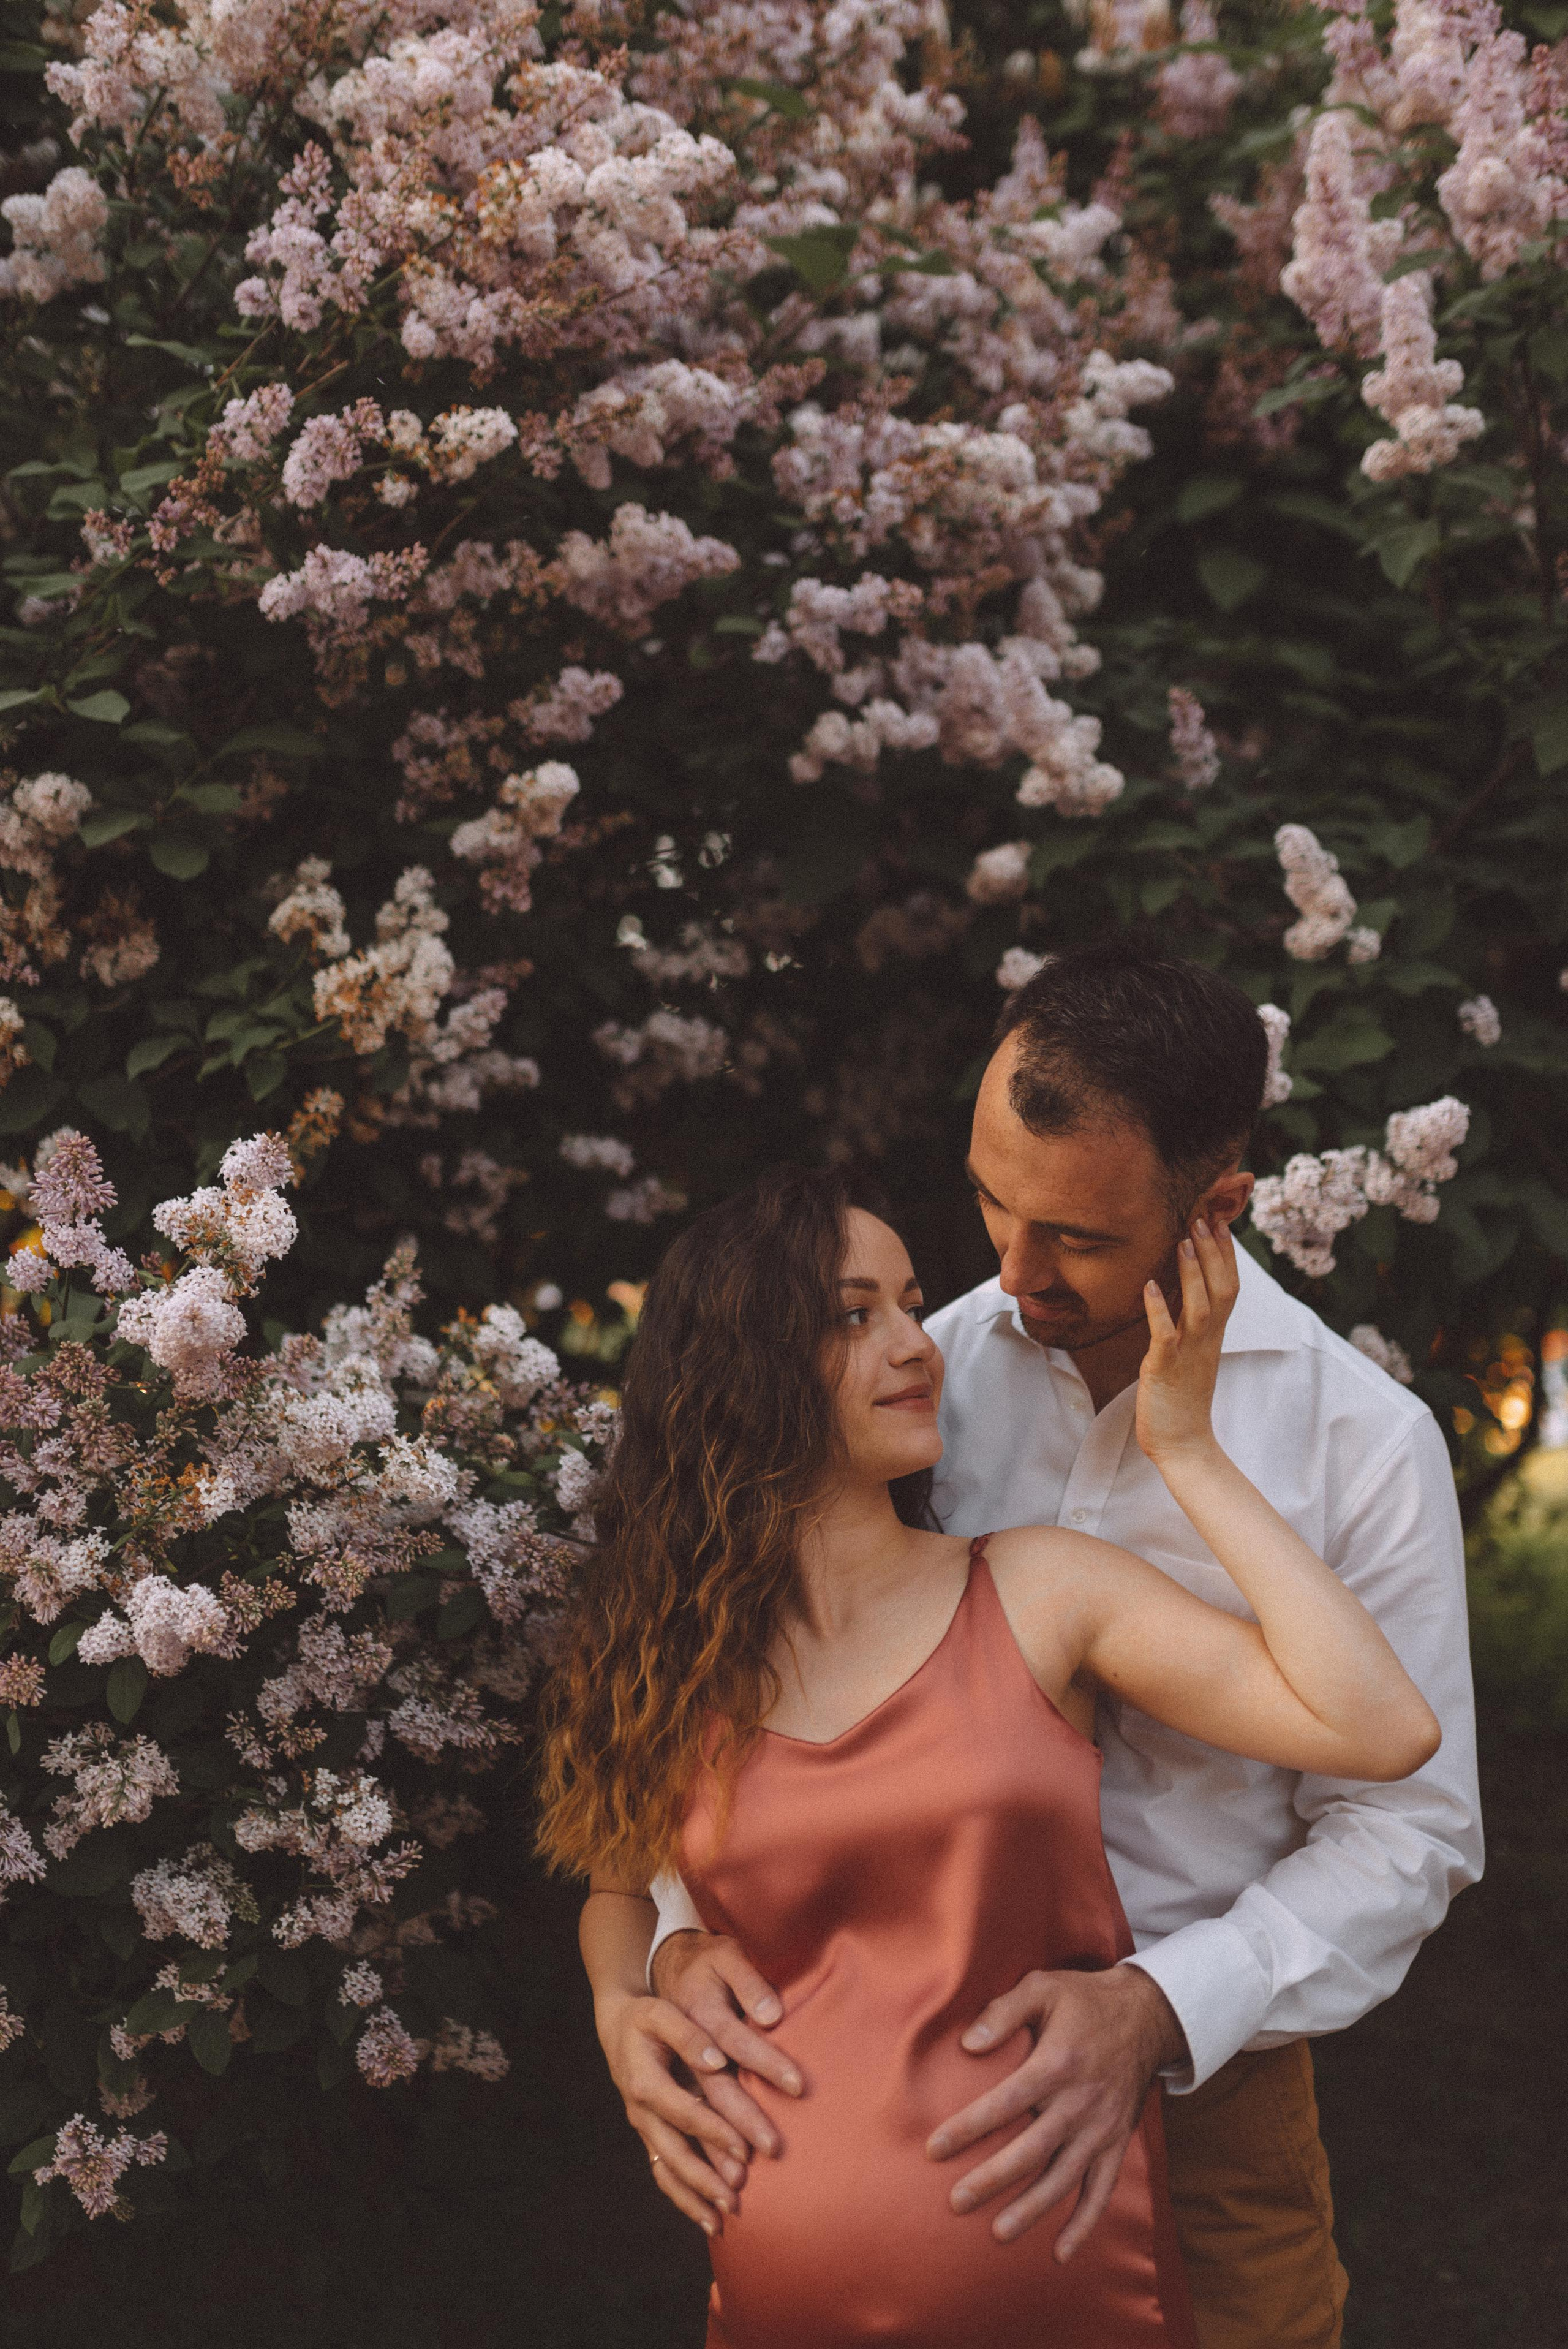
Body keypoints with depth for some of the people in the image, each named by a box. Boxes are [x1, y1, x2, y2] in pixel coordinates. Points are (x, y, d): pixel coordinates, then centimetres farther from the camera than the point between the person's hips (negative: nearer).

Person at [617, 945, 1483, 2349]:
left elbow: (1406, 1828, -11)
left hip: (1204, 2072, -2)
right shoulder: (927, 1373, -3)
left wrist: (1158, 2012, -25)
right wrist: (684, 1932, -18)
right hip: (912, 2049, 2)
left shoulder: (1366, 1443, -11)